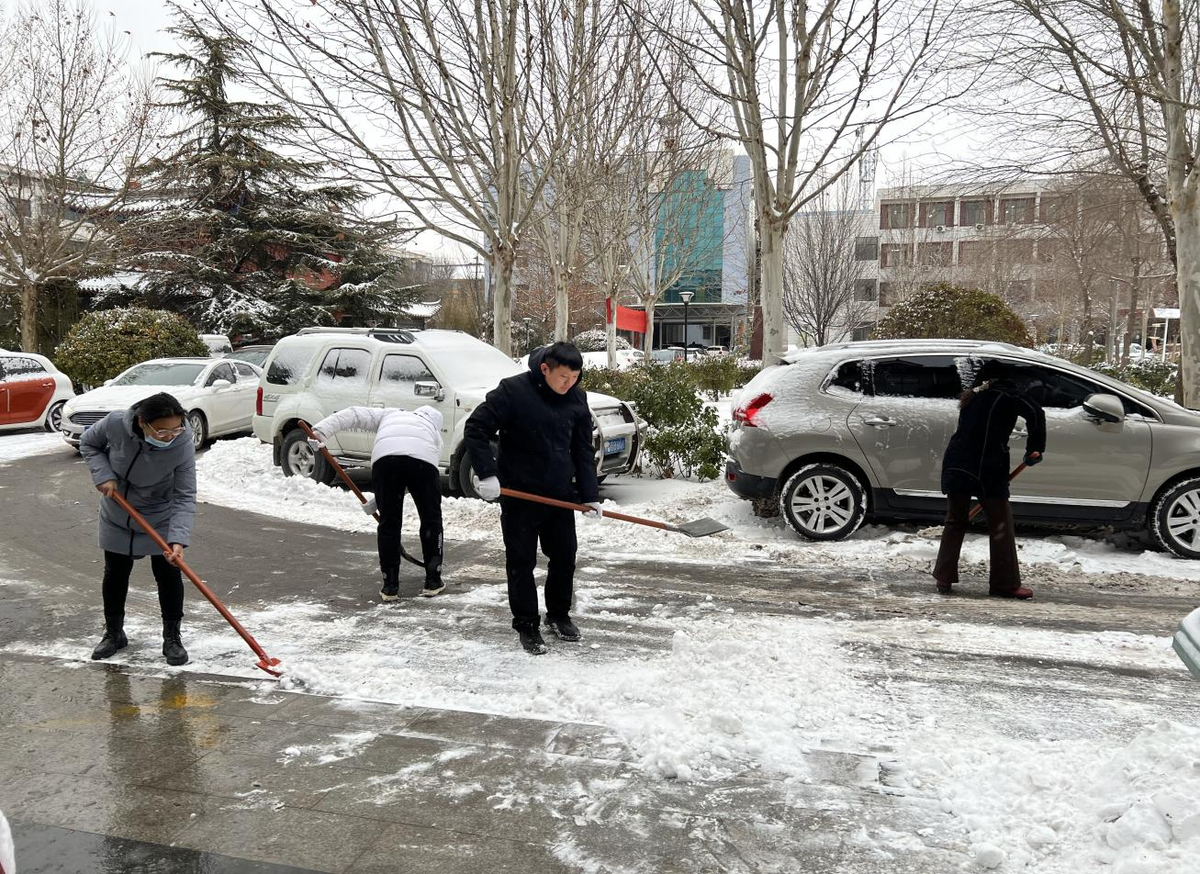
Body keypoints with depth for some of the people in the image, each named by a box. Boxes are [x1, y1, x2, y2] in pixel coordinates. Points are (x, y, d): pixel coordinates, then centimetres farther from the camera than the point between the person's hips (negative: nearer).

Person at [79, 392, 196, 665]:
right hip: (116, 517, 2)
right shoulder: (115, 423, -28)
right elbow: (88, 444, -4)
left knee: (168, 574, 0)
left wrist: (178, 540, -39)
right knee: (115, 574, 14)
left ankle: (172, 638, 16)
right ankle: (113, 633, 33)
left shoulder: (183, 444, -32)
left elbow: (185, 497, -28)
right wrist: (103, 475, -20)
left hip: (160, 520, -2)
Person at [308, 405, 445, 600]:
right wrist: (380, 500, 32)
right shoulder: (435, 432, 38)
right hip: (424, 459, 0)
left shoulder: (388, 414, 40)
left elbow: (353, 415, 25)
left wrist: (320, 431, 15)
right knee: (431, 521, 19)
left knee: (389, 523, 13)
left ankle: (390, 586, 20)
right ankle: (433, 581, 23)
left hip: (384, 457, 0)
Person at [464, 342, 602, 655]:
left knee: (564, 558, 12)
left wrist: (590, 495, 1)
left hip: (561, 495, 4)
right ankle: (527, 625, 18)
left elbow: (583, 450, 5)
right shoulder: (513, 390, -16)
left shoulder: (577, 398, -1)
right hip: (519, 495, -4)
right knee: (521, 562, 4)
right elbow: (475, 429, -13)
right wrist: (487, 474, -20)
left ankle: (559, 615, 33)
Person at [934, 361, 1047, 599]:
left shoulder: (970, 398, 23)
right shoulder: (1006, 394, 4)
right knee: (1000, 526, 3)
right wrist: (1035, 448, -5)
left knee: (955, 522, 14)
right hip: (987, 468, -6)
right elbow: (1035, 412, -12)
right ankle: (1005, 584, 6)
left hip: (955, 464, 6)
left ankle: (944, 579, 15)